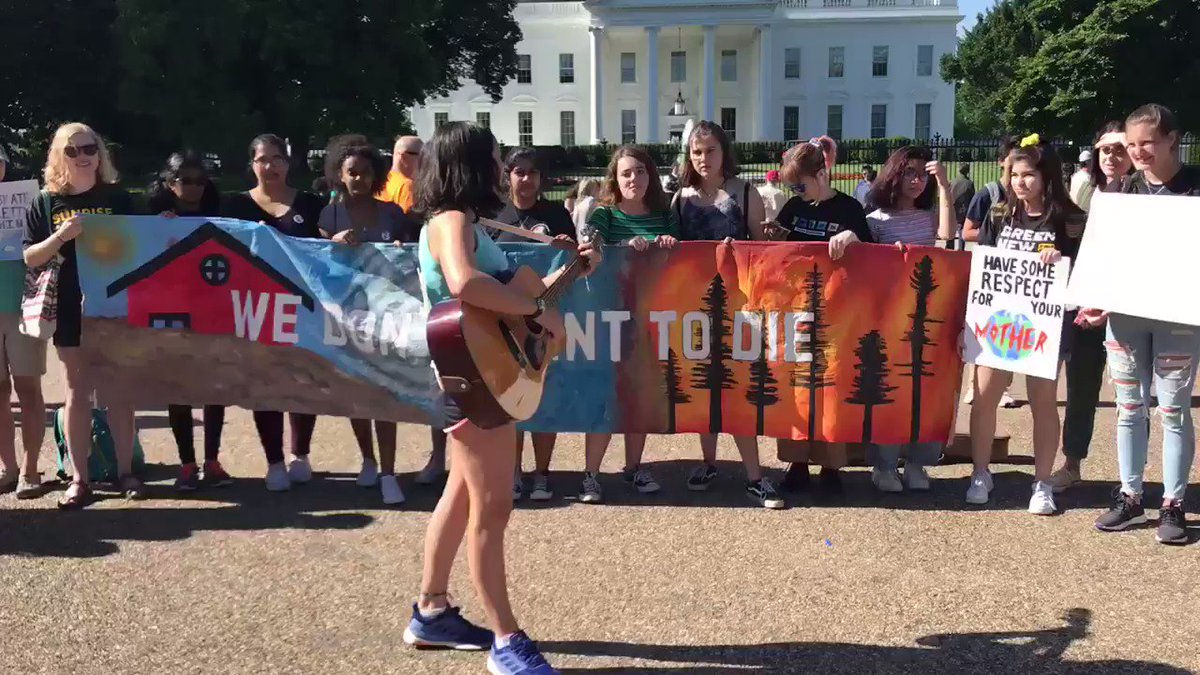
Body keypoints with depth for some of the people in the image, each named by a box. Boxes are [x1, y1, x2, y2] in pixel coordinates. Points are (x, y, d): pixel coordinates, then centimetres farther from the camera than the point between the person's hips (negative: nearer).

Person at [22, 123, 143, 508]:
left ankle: (125, 471, 14)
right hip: (69, 309, 1)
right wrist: (61, 235, -16)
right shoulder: (47, 203, 5)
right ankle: (78, 479, 10)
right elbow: (30, 258, 2)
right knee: (78, 392, 6)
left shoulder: (117, 198, 3)